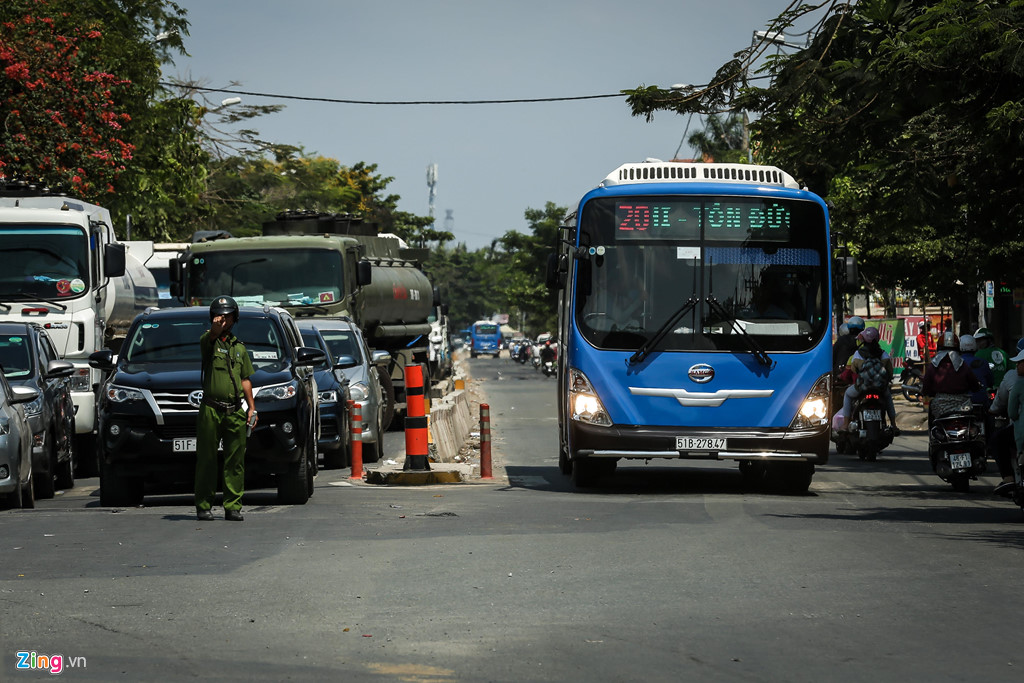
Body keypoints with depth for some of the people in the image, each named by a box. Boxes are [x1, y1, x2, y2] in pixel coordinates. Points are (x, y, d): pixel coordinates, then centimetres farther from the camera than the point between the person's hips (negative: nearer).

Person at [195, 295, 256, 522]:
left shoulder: (239, 347, 17)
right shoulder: (208, 341, 2)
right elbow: (210, 336, -23)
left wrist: (252, 407, 11)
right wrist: (215, 328, -47)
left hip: (235, 411, 4)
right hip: (211, 409, -4)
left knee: (236, 461, 1)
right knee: (206, 460, 0)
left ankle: (233, 507, 4)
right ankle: (203, 506, 5)